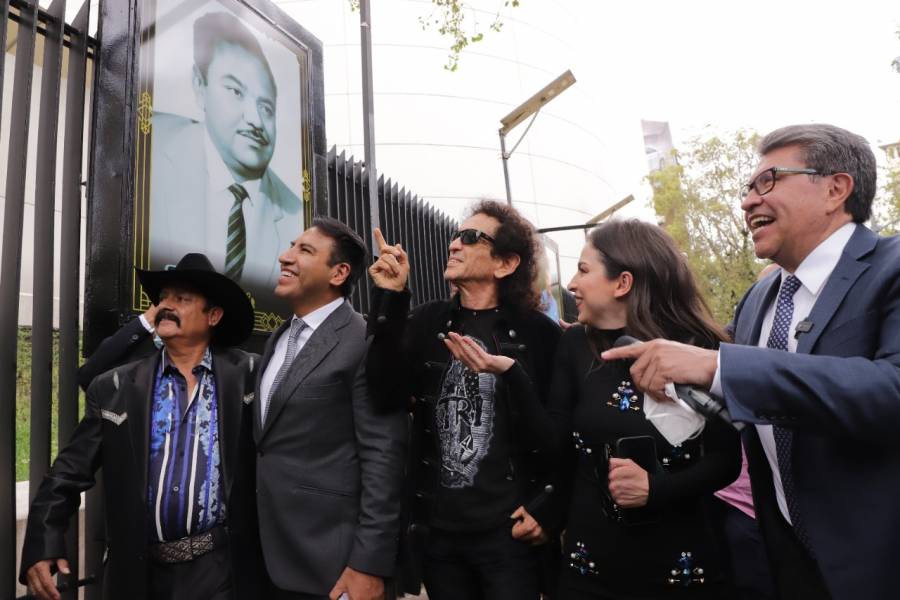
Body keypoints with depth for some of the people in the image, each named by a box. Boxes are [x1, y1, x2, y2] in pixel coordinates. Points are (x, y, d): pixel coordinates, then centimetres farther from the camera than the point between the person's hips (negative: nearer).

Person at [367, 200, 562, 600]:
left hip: (508, 531, -3)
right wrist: (390, 299, -16)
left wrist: (548, 509, -4)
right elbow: (387, 394, -11)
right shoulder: (427, 322, 2)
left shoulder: (539, 332, -5)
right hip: (437, 530, 3)